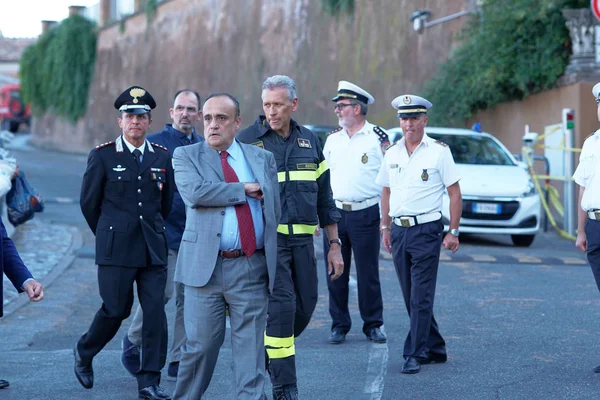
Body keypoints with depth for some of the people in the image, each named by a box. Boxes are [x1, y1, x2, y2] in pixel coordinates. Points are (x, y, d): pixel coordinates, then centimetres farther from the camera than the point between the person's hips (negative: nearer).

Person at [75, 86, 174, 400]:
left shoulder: (163, 157, 8)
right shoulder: (102, 156, -1)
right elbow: (88, 202, 7)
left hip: (153, 250, 3)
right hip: (115, 251, -3)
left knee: (155, 312, -4)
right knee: (116, 310, 0)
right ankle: (84, 353, 28)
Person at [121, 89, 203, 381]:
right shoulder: (154, 143, -1)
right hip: (165, 231, -4)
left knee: (189, 298, 5)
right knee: (160, 293, -9)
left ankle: (178, 363, 13)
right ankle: (133, 341, 17)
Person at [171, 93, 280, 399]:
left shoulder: (263, 159, 12)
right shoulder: (186, 156, 6)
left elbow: (275, 210, 10)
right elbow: (195, 193, -15)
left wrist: (275, 263, 2)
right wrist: (244, 189, -8)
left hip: (252, 269, 2)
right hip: (205, 266, -1)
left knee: (251, 348, 2)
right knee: (200, 345, 3)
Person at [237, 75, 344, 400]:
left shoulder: (309, 142, 11)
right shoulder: (247, 140, -2)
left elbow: (324, 197, 15)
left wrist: (334, 244, 12)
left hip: (302, 241, 5)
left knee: (304, 308, 7)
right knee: (282, 307, -12)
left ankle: (266, 356, 31)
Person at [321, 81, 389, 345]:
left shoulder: (378, 137, -2)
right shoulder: (332, 139, 10)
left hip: (365, 214, -4)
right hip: (334, 213, 4)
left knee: (368, 273, 1)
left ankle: (373, 324, 12)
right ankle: (339, 325, 16)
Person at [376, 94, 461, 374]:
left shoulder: (438, 151, -4)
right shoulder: (392, 154, 10)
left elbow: (455, 193, -4)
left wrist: (453, 231, -8)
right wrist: (385, 228, 12)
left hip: (426, 230, -6)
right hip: (399, 231, 6)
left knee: (420, 297, -8)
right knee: (411, 297, 11)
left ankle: (414, 354, -5)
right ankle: (435, 349, 22)